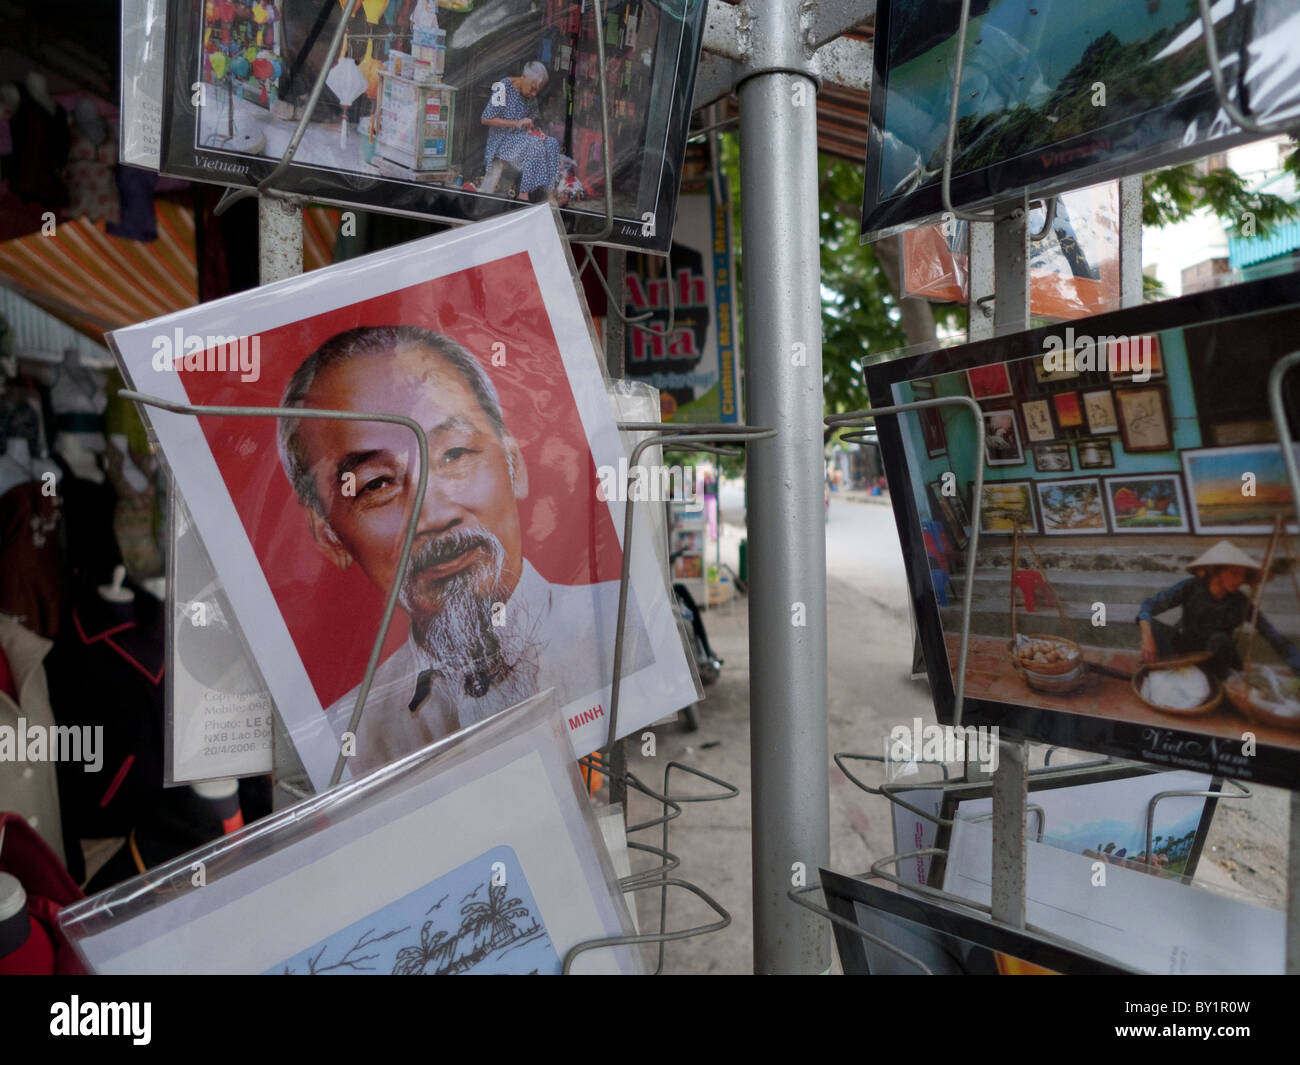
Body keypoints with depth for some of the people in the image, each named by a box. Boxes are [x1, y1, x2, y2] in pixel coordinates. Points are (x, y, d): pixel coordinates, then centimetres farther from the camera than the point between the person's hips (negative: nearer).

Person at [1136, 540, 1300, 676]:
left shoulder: (1241, 603, -16)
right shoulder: (1191, 587, -18)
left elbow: (1275, 638, -20)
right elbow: (1150, 605, -26)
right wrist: (1147, 637, -42)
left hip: (1211, 657, 0)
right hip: (1182, 644, 0)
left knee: (1220, 640, -33)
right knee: (1147, 623, -24)